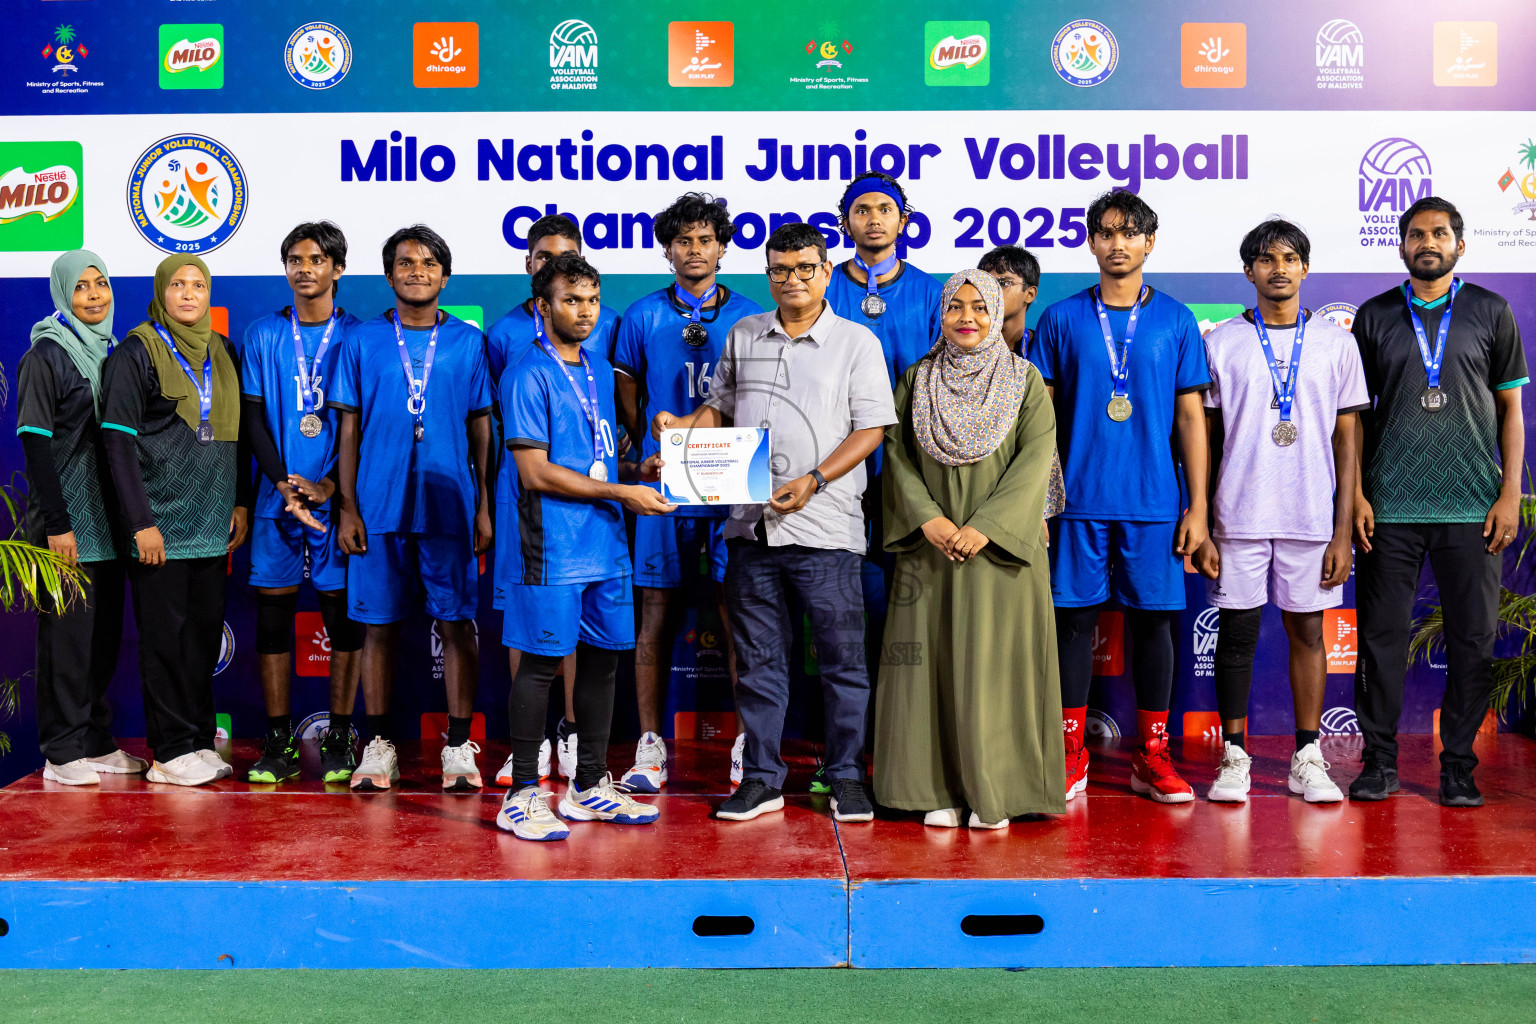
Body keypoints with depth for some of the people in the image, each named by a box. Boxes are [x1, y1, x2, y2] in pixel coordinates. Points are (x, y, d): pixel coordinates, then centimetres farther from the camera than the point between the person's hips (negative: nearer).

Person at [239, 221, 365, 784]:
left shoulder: (357, 336, 3)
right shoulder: (263, 334, 7)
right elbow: (252, 416, 5)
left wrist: (330, 485, -11)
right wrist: (283, 484, -8)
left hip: (338, 497, -1)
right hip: (277, 497, 2)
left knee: (342, 613, 1)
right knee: (272, 613, 2)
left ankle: (338, 741, 10)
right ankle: (279, 742, 11)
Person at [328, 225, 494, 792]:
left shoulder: (468, 342, 7)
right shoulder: (362, 341, 7)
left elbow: (481, 427, 8)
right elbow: (349, 429, 8)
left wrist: (485, 507, 2)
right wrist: (348, 507, 1)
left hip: (450, 507, 0)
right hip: (379, 507, 0)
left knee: (457, 623, 0)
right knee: (379, 625, 5)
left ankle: (459, 746, 9)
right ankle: (378, 746, 15)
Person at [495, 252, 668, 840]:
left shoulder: (599, 370, 16)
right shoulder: (528, 374, -9)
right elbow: (536, 472, -15)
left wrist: (640, 471, 5)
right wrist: (620, 493, -14)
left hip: (605, 543, 8)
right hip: (551, 548, -8)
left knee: (602, 658, 11)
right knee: (539, 663, -2)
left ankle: (590, 786, 23)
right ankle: (522, 795, 8)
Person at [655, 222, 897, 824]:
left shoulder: (857, 342, 2)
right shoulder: (743, 336, 14)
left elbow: (871, 428, -3)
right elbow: (721, 408, 22)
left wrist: (813, 480, -15)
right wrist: (683, 428, 1)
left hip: (825, 526, -3)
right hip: (751, 524, 4)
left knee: (841, 656, 2)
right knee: (758, 658, 9)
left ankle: (847, 778, 15)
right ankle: (761, 779, 18)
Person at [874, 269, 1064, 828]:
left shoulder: (1026, 380, 3)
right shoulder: (916, 381, 9)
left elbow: (1036, 458, -6)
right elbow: (898, 454, 3)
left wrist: (985, 526, -16)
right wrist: (927, 518, -13)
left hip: (999, 546, -2)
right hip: (931, 545, 2)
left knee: (996, 663, -1)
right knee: (934, 661, 2)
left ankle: (995, 792, 7)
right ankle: (941, 789, 10)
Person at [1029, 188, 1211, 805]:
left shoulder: (1175, 320, 6)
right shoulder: (1061, 320, 5)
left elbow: (1191, 417, 6)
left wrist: (1198, 506, 1)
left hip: (1154, 501, 0)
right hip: (1079, 500, 0)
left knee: (1152, 619, 5)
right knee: (1075, 618, 2)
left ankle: (1152, 756, 15)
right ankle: (1072, 754, 13)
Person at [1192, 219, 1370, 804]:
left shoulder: (1336, 343, 7)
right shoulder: (1221, 344, 4)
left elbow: (1347, 439, 6)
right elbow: (1203, 438, 5)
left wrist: (1344, 530, 0)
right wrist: (1199, 524, -1)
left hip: (1312, 516, 1)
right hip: (1239, 514, -1)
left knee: (1307, 630, 6)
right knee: (1236, 633, 3)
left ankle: (1307, 758, 15)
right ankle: (1234, 755, 14)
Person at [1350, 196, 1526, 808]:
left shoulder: (1491, 313, 9)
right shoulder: (1374, 316, 9)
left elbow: (1511, 409, 9)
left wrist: (1510, 493, 0)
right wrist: (1356, 494, 0)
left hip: (1473, 506, 0)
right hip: (1389, 506, 0)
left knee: (1473, 640, 2)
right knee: (1382, 635, 2)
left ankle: (1458, 767, 13)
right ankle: (1379, 761, 13)